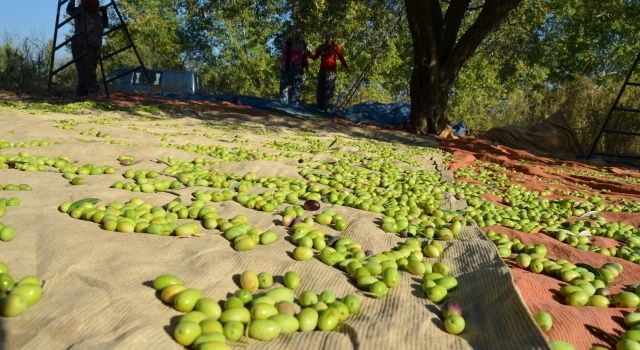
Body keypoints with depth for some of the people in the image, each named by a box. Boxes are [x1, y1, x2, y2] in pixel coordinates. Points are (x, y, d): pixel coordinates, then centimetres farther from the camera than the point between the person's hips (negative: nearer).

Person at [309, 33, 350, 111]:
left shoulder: (335, 47, 4)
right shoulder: (321, 47, 16)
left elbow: (341, 58, 1)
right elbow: (315, 57, 17)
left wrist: (346, 67, -8)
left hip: (331, 70, -5)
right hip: (322, 70, 5)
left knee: (329, 89, -11)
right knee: (320, 89, 2)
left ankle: (327, 108, -13)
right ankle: (320, 107, 9)